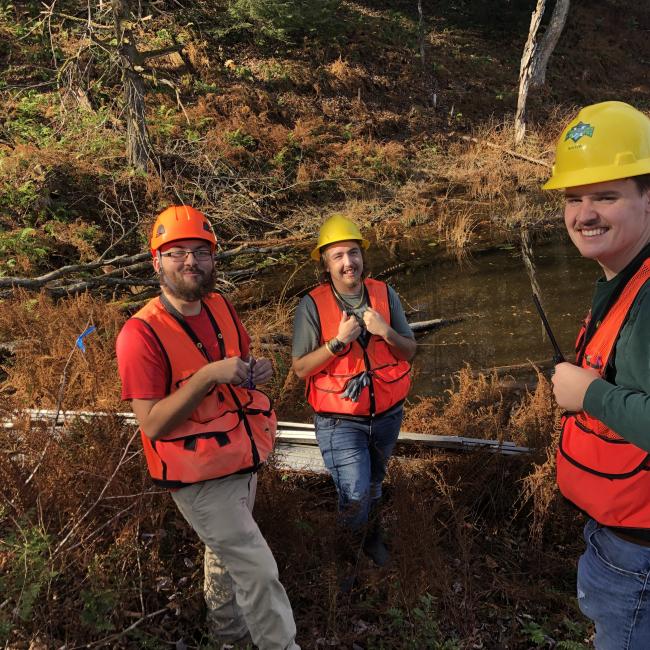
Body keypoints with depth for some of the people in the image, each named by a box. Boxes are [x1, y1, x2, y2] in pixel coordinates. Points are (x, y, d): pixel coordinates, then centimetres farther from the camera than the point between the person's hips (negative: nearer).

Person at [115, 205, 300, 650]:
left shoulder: (221, 307, -1)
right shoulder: (142, 334, -22)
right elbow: (153, 424, -23)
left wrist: (256, 371, -10)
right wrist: (209, 375, -33)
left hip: (244, 461, 7)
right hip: (200, 478, -7)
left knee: (227, 552, 27)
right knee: (258, 571, 0)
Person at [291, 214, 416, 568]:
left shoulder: (385, 294, -7)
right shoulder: (312, 305, -16)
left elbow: (409, 351, -2)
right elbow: (301, 368, -14)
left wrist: (386, 332, -22)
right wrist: (338, 341, -27)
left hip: (386, 414, 4)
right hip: (339, 421, -4)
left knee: (374, 482, 24)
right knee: (354, 494, -10)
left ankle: (372, 533, 55)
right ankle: (352, 540, 26)